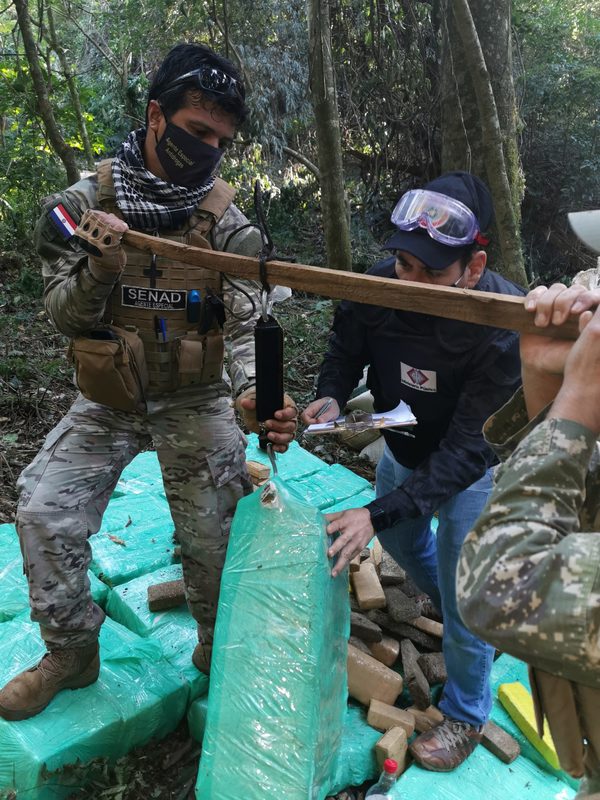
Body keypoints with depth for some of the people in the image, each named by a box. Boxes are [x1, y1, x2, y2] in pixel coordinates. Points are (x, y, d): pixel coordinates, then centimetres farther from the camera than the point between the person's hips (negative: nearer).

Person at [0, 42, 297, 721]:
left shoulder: (228, 225, -10)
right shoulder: (87, 203, -7)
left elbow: (246, 327, -18)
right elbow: (64, 315, -7)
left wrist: (251, 394, -39)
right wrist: (100, 269, -29)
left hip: (194, 401, -1)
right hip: (107, 401, 2)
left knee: (212, 537, -4)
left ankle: (220, 655, 26)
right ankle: (71, 652, 18)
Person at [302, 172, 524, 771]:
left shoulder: (505, 324, -36)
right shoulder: (378, 287, -24)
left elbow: (467, 451, -35)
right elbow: (344, 352, -4)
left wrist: (379, 513, -42)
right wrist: (329, 398, -26)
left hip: (473, 469, -5)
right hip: (404, 447, 6)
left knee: (463, 595, 3)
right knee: (401, 540, 27)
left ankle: (465, 714, 33)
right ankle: (451, 614, 60)